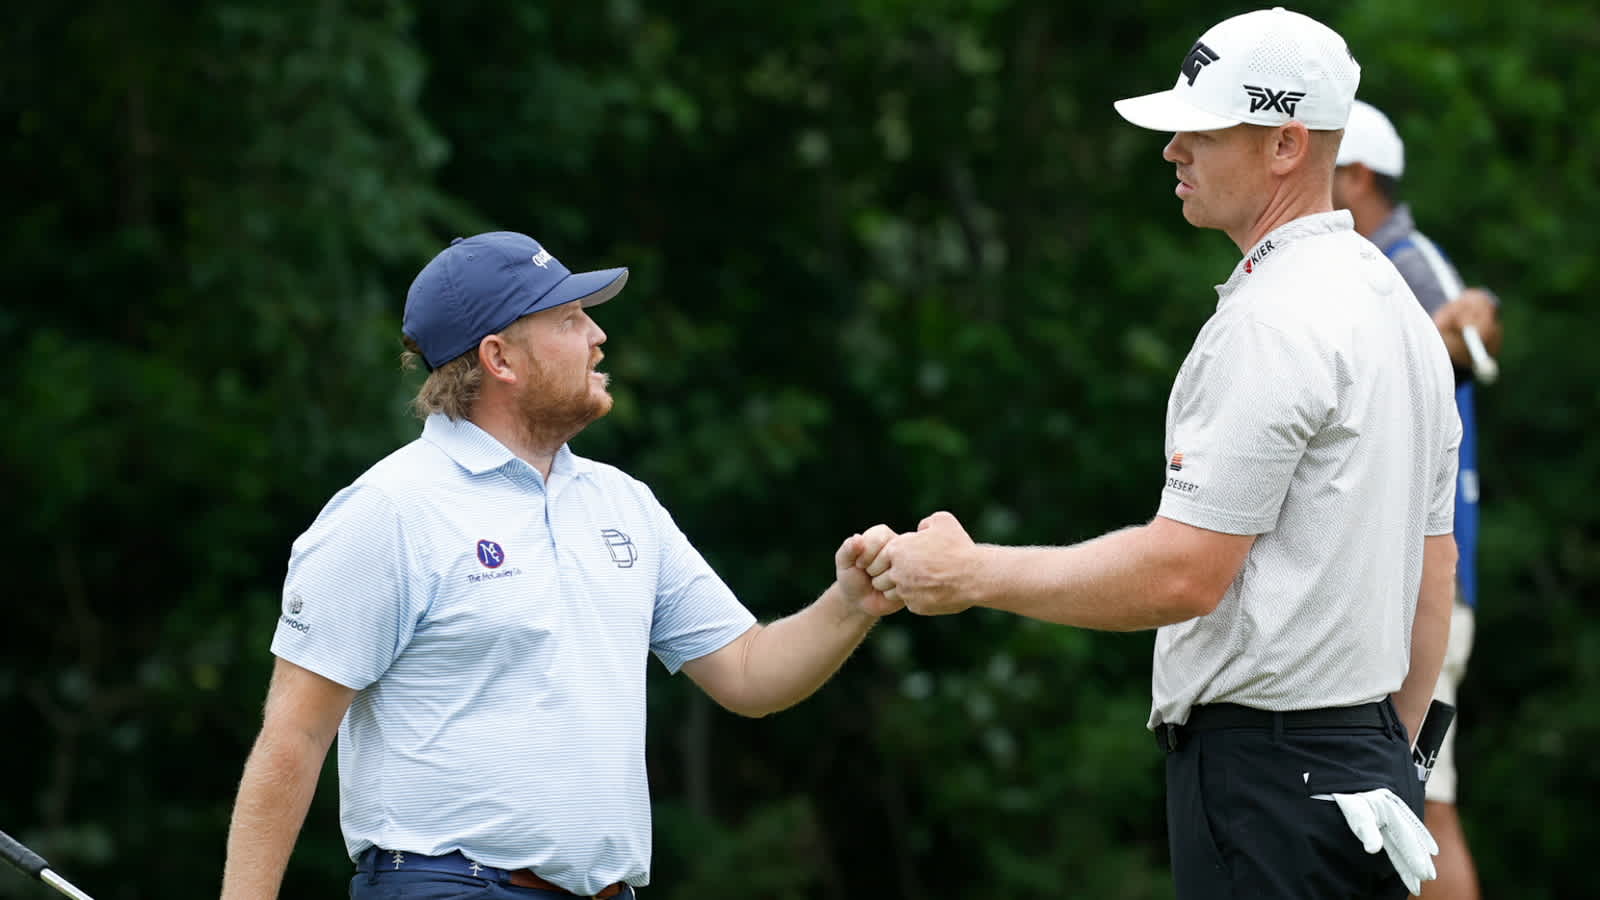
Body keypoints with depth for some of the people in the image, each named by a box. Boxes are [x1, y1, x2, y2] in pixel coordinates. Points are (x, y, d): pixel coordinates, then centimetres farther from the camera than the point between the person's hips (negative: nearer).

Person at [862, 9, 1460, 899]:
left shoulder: (1270, 323, -16)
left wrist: (973, 573, -10)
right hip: (1366, 753, 10)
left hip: (1264, 775, -10)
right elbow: (1435, 571, 19)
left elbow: (1182, 575, -20)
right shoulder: (1397, 306, 15)